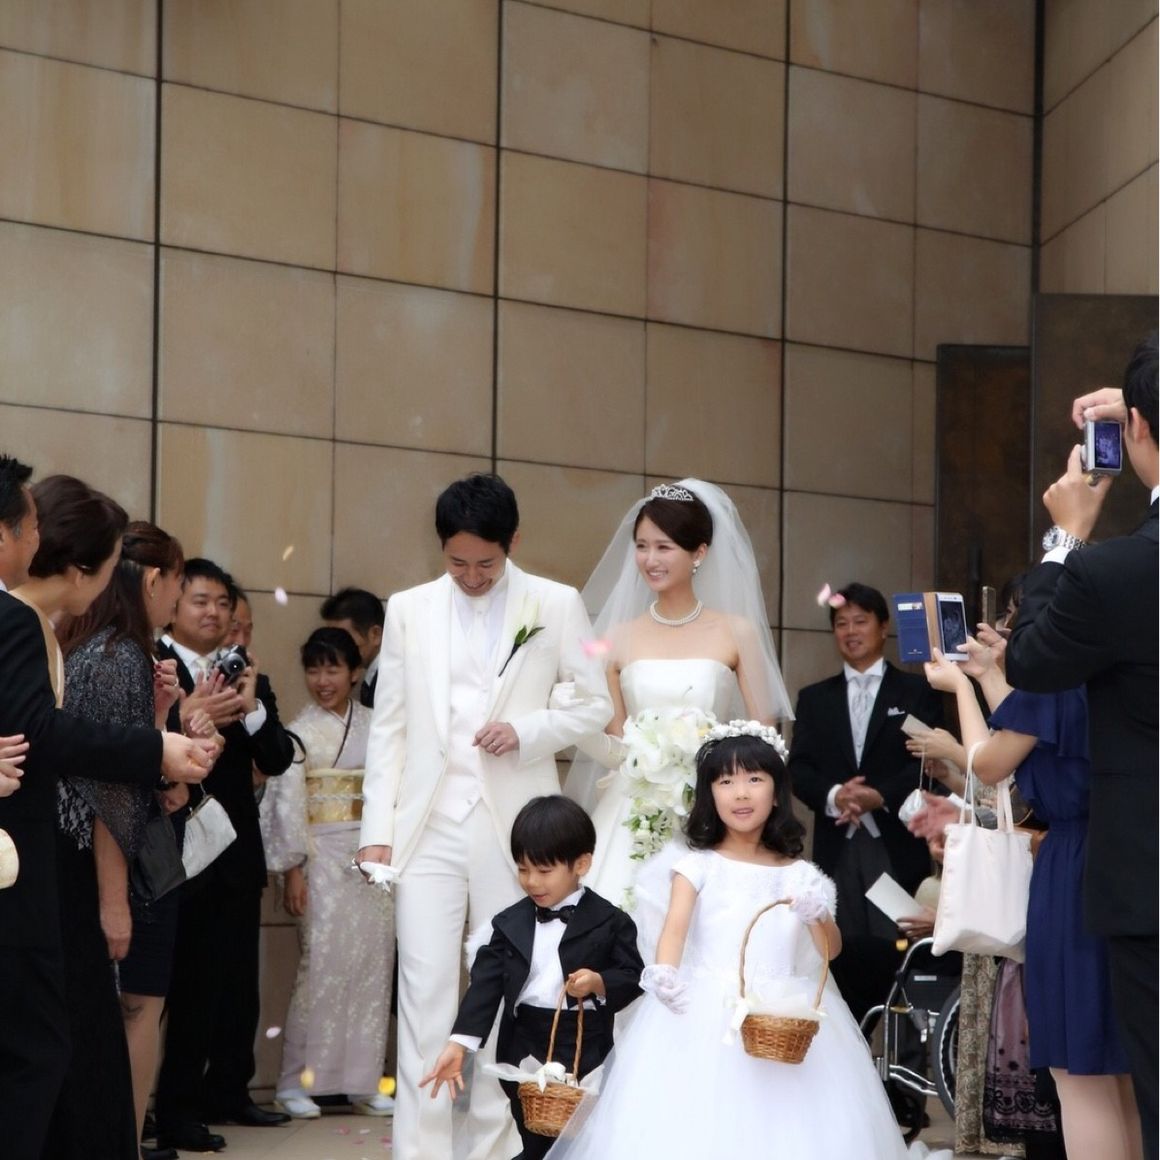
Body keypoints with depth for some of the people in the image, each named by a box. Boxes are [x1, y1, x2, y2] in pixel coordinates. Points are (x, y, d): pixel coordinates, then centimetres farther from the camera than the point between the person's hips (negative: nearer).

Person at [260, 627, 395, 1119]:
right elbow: (288, 803, -4)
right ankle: (296, 1082, 0)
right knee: (323, 963, -8)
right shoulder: (299, 732, -1)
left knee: (374, 962, 3)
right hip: (324, 858, -4)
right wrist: (293, 869, -9)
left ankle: (363, 1081, 10)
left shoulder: (374, 725, 9)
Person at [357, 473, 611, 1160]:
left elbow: (596, 705, 6)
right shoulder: (409, 609, 9)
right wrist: (378, 829, 3)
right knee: (425, 993, -4)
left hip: (514, 826, -1)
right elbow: (389, 727, 9)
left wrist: (527, 731, -12)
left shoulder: (557, 606, 3)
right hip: (429, 826, 1)